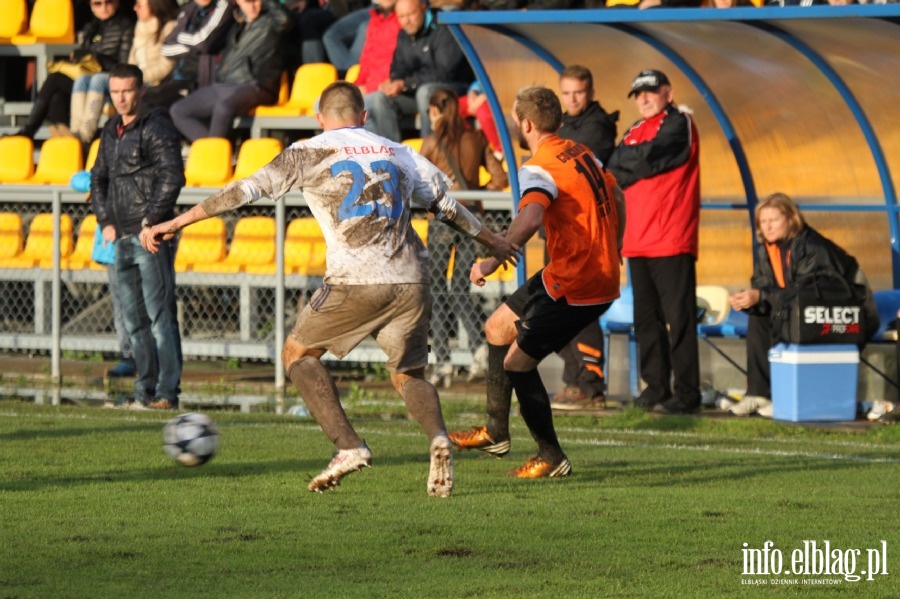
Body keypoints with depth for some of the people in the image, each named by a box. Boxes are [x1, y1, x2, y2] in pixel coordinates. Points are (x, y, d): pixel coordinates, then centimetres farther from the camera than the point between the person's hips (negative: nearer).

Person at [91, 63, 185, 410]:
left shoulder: (157, 128, -7)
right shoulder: (111, 131, 17)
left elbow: (172, 176, -16)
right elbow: (99, 177, 24)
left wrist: (152, 220, -18)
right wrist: (105, 221, 11)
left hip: (152, 236, -8)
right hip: (122, 238, 8)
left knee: (159, 316, -9)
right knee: (134, 318, 10)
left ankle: (166, 392, -11)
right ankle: (145, 390, 15)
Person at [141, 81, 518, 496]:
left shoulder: (310, 153, 7)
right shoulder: (398, 154, 19)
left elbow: (249, 190, 0)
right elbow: (447, 205, 28)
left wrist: (176, 223, 3)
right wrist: (491, 241, 46)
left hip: (355, 282, -4)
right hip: (410, 282, 4)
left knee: (297, 353, 15)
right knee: (408, 375, 17)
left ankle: (348, 446, -1)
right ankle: (438, 436, -16)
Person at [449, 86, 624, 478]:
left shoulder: (539, 168, -18)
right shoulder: (581, 153, 10)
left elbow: (530, 217, -38)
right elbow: (616, 197, 23)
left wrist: (493, 260, -43)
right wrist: (610, 252, 34)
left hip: (573, 284, -10)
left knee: (517, 362, -2)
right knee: (498, 327, 20)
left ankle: (552, 458, 7)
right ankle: (496, 433, 29)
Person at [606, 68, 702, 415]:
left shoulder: (678, 125, -3)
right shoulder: (634, 132, 22)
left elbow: (650, 157, -15)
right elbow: (615, 171, 13)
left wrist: (627, 162, 2)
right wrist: (638, 162, -4)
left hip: (671, 242, -8)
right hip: (638, 243, 8)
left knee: (679, 319, -9)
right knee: (646, 320, 8)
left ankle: (686, 394, -10)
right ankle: (655, 388, 14)